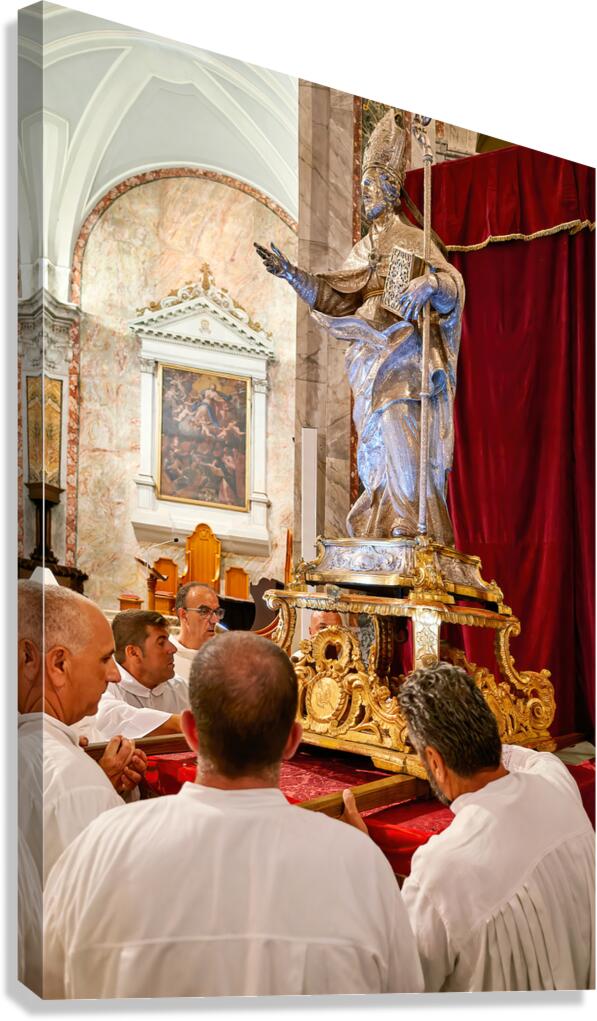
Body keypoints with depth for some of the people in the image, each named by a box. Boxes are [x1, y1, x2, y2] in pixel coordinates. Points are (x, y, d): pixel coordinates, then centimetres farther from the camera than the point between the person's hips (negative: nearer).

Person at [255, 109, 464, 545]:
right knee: (378, 444, 1)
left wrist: (431, 283, -29)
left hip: (402, 353, -6)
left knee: (400, 436, -18)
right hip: (370, 357, 6)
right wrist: (291, 273, 9)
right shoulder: (363, 249, 24)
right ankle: (384, 529, 1)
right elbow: (333, 296, 18)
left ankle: (410, 527, -18)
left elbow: (453, 286, -6)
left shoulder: (416, 240, 5)